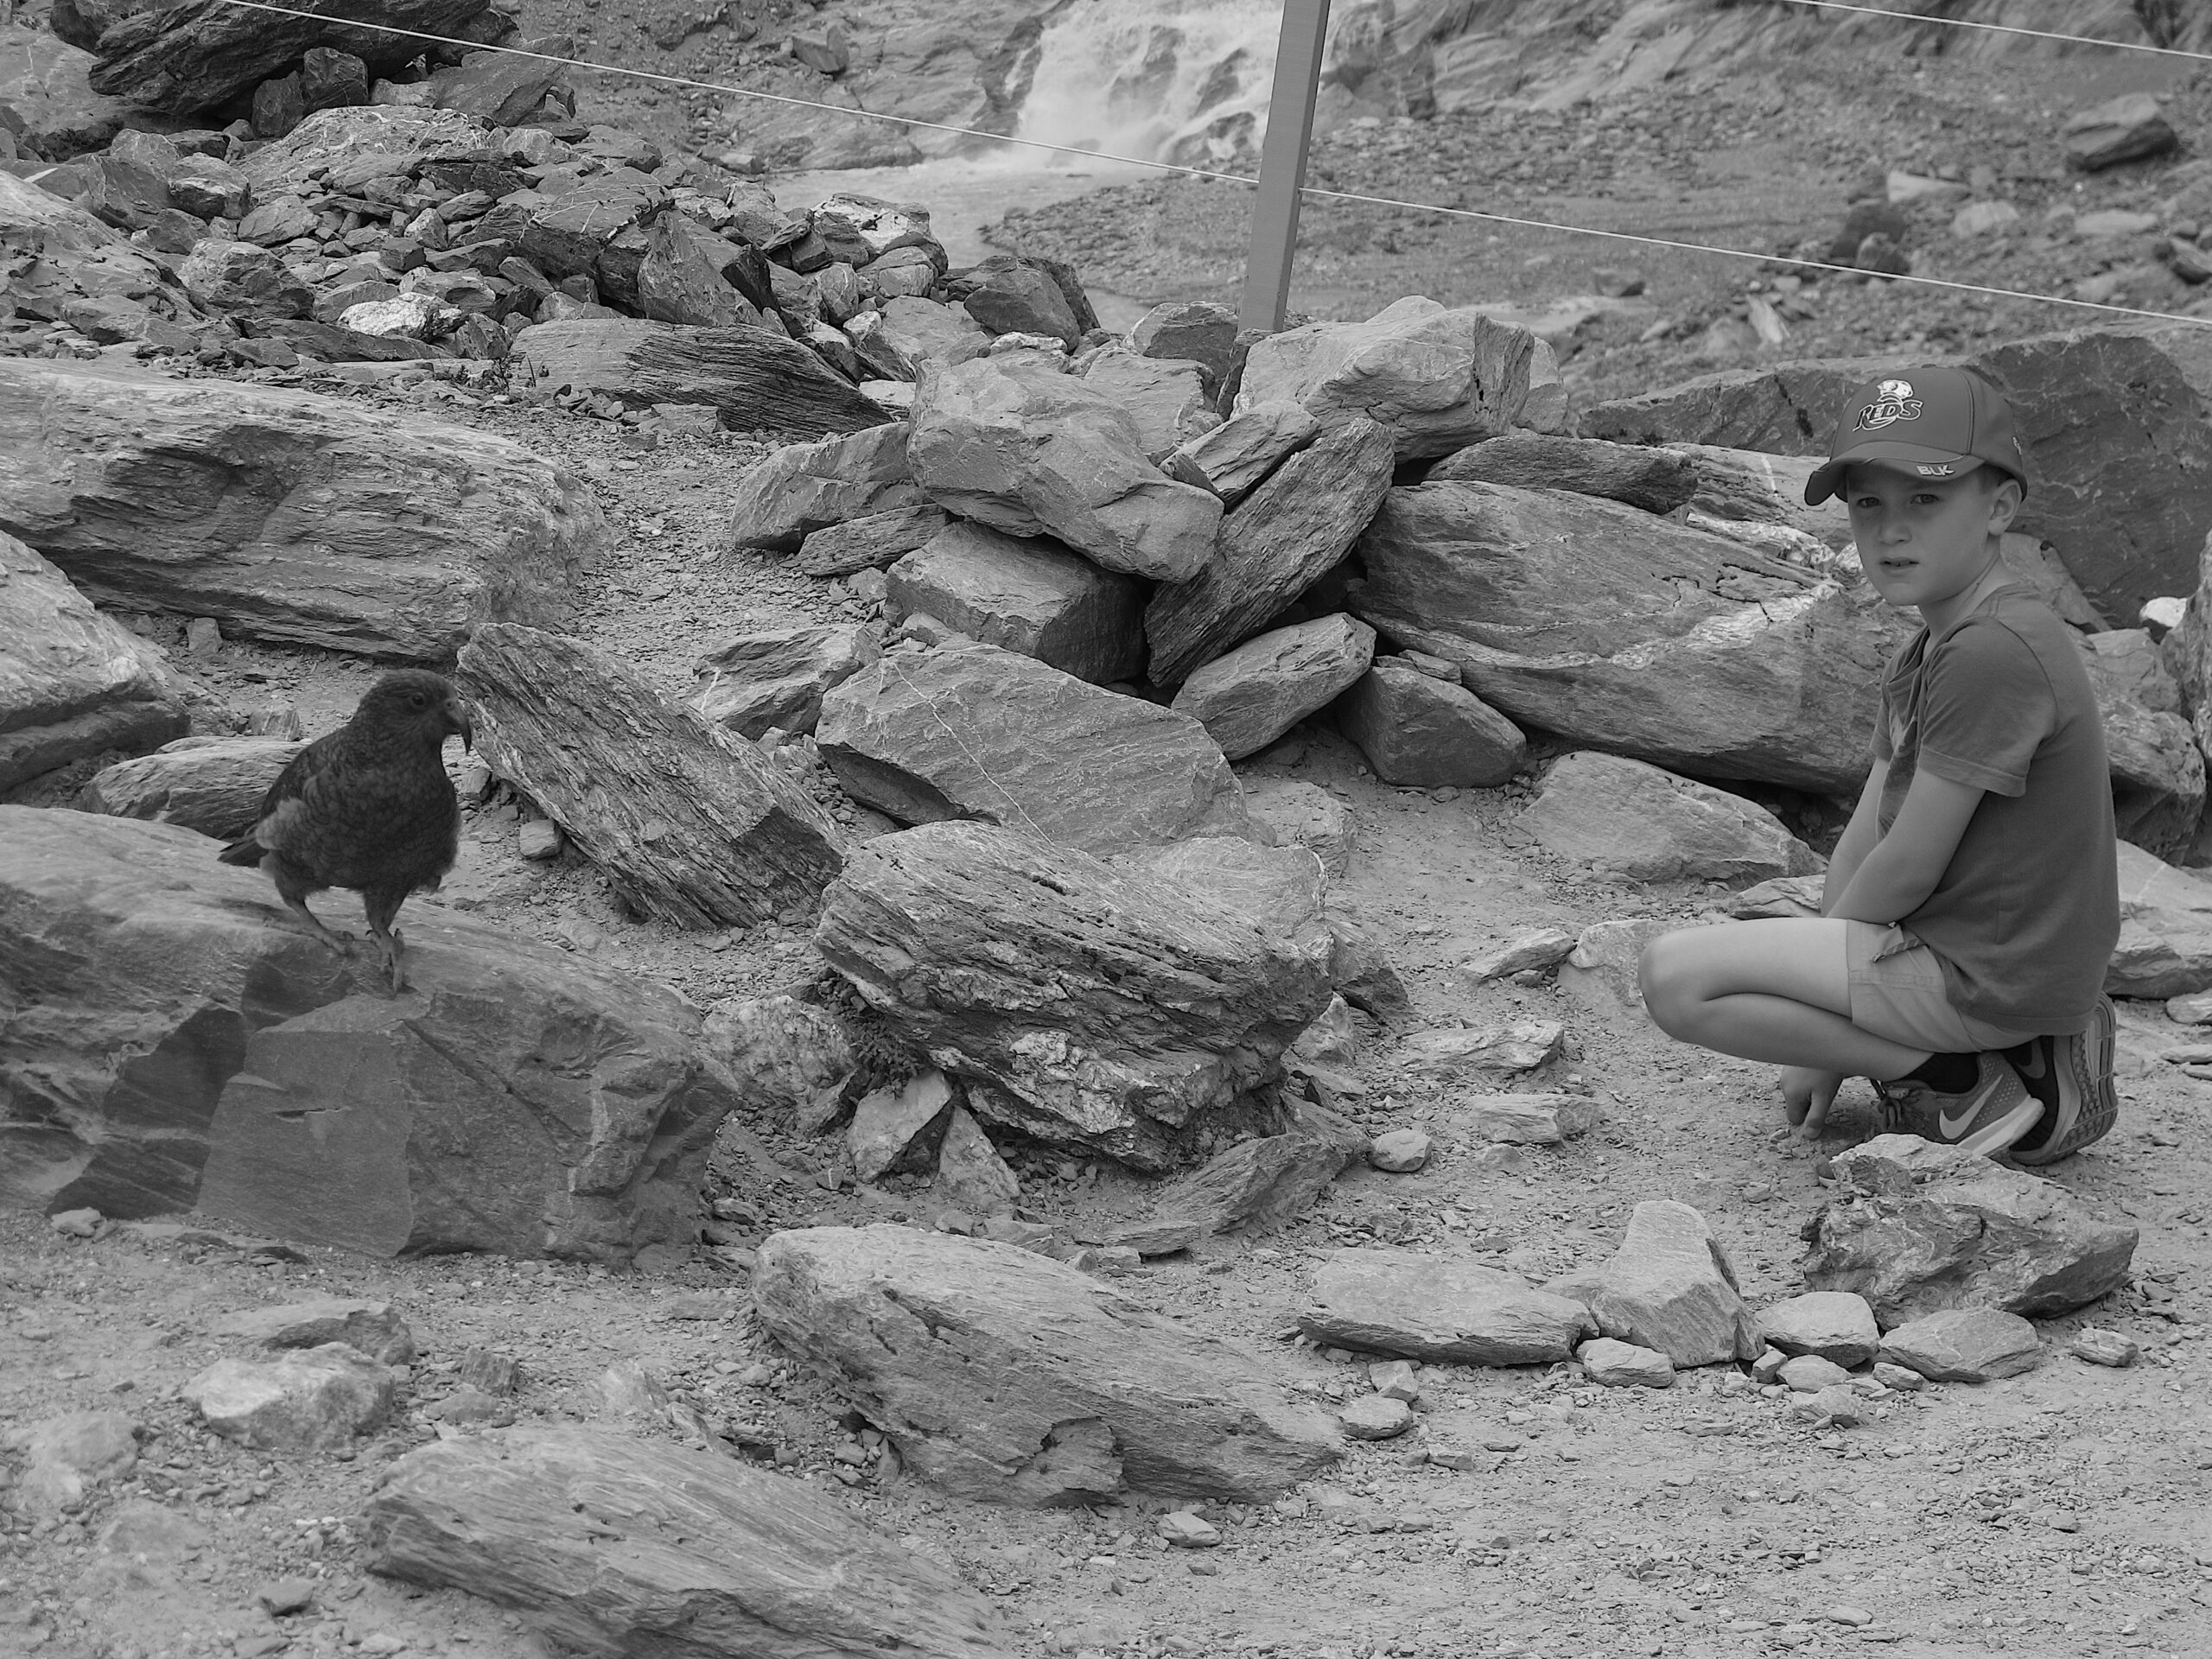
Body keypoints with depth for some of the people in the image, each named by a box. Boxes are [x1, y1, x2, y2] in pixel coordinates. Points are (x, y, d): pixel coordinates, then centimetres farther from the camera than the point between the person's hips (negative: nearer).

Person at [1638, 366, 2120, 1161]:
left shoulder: (1996, 652, -21)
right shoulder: (1921, 656, 14)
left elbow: (1908, 866, -19)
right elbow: (1862, 844, 10)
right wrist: (1819, 1041, 5)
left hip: (1983, 975, -10)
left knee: (1675, 975, -14)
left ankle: (1969, 1087, -9)